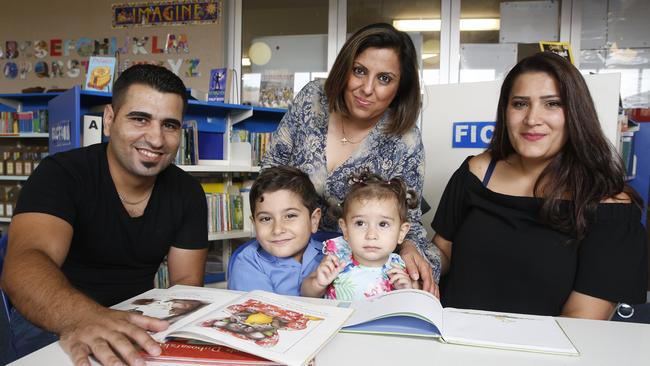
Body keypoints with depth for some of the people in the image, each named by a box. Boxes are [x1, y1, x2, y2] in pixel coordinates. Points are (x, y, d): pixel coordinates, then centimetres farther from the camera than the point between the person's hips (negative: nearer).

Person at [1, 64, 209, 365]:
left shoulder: (188, 193, -5)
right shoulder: (61, 174, -17)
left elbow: (186, 282, -4)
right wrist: (82, 318, -54)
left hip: (139, 321, 4)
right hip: (53, 323, -4)